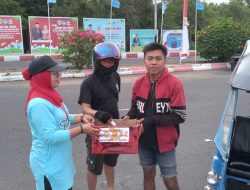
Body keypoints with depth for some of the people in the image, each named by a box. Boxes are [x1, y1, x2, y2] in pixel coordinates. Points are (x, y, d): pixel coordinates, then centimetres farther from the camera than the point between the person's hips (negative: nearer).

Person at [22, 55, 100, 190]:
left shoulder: (49, 95, 4)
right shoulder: (39, 103, -26)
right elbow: (51, 136, -27)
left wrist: (81, 118, 0)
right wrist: (82, 129, -24)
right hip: (49, 164, -9)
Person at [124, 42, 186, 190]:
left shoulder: (174, 83, -16)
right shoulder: (139, 83, -1)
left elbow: (180, 116, -17)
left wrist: (151, 121, -23)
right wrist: (129, 117, -9)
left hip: (165, 141, -4)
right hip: (144, 140, 4)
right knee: (148, 174, 20)